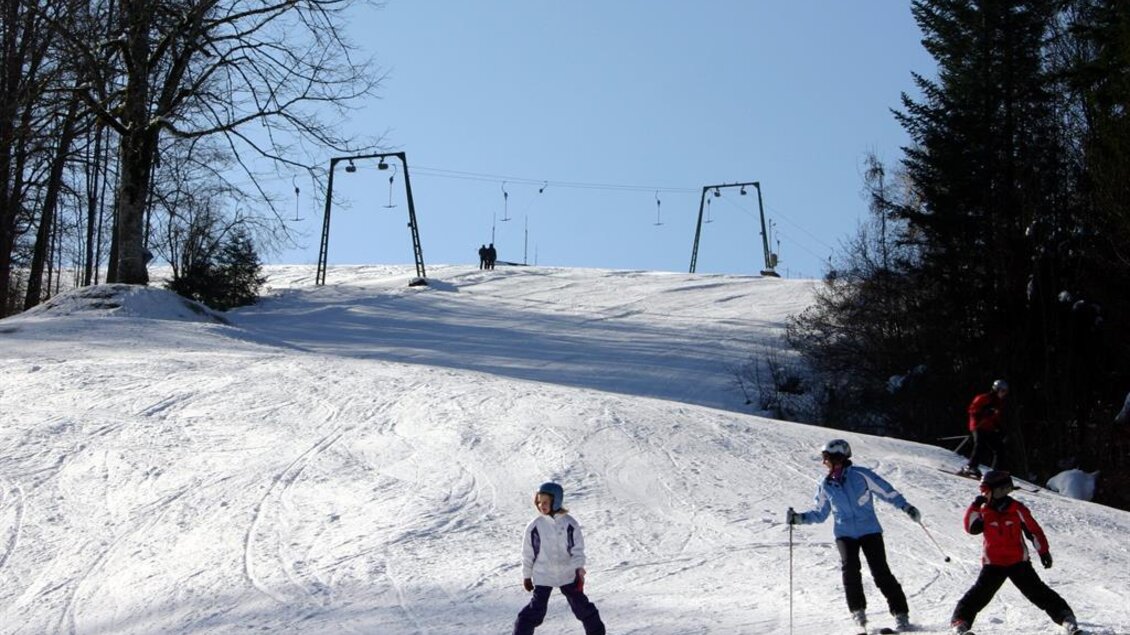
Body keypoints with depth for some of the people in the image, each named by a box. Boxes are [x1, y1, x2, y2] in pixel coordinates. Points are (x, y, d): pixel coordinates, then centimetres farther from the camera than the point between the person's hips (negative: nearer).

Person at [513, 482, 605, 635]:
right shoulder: (534, 526, -5)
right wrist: (526, 576, 7)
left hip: (568, 574, 1)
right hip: (542, 576, -1)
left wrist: (579, 569, -14)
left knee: (581, 605, 9)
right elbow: (528, 553, 3)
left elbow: (578, 549, -2)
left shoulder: (569, 524, -5)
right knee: (536, 609, -8)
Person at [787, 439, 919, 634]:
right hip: (845, 533, 3)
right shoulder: (826, 486, 5)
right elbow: (819, 514, 14)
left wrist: (906, 507, -9)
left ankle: (901, 614, -1)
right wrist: (798, 518, 0)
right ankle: (858, 611, -7)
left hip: (869, 530, -3)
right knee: (850, 568, -19)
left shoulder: (860, 475, -7)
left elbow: (887, 491, -2)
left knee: (881, 572, -10)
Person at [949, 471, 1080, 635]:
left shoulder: (1017, 509, -6)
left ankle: (1065, 616, -1)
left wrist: (1043, 552, 1)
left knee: (1038, 592, -5)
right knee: (980, 593, -9)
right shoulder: (984, 511, 1)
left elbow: (1034, 530, 0)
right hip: (993, 564, 1)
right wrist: (975, 506, -15)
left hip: (1019, 562, -1)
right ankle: (960, 621, -6)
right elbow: (971, 528, -9)